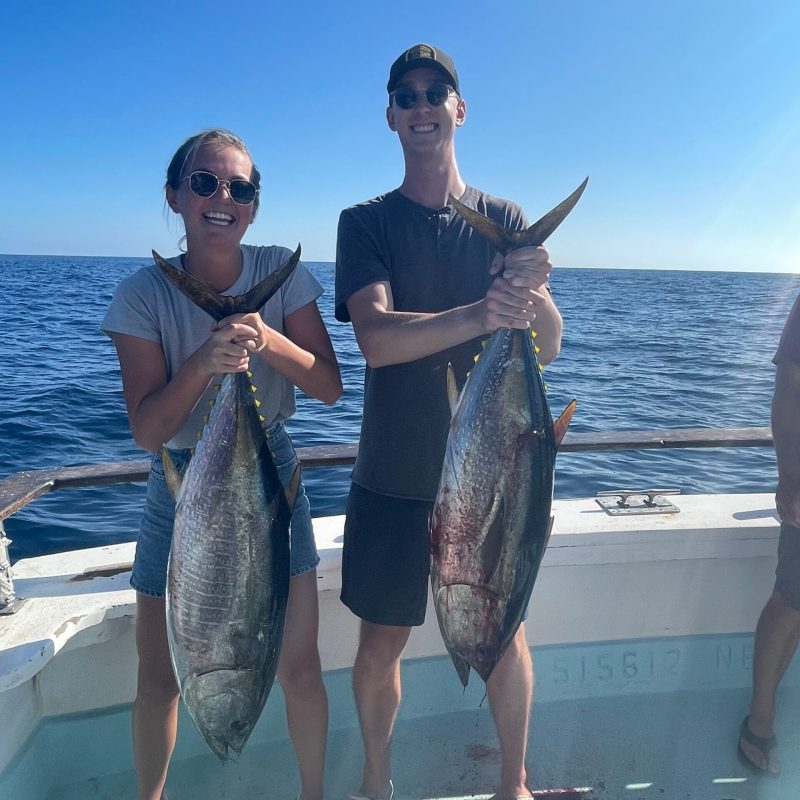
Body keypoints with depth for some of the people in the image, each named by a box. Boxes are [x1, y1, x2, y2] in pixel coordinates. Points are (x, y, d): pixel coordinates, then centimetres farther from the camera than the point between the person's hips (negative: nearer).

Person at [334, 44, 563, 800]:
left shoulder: (505, 219, 3)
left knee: (506, 632, 12)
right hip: (393, 477, -1)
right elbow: (377, 339, -19)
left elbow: (549, 347, -5)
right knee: (381, 642, 10)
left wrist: (531, 293, -28)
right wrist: (481, 315, -35)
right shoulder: (366, 223, -2)